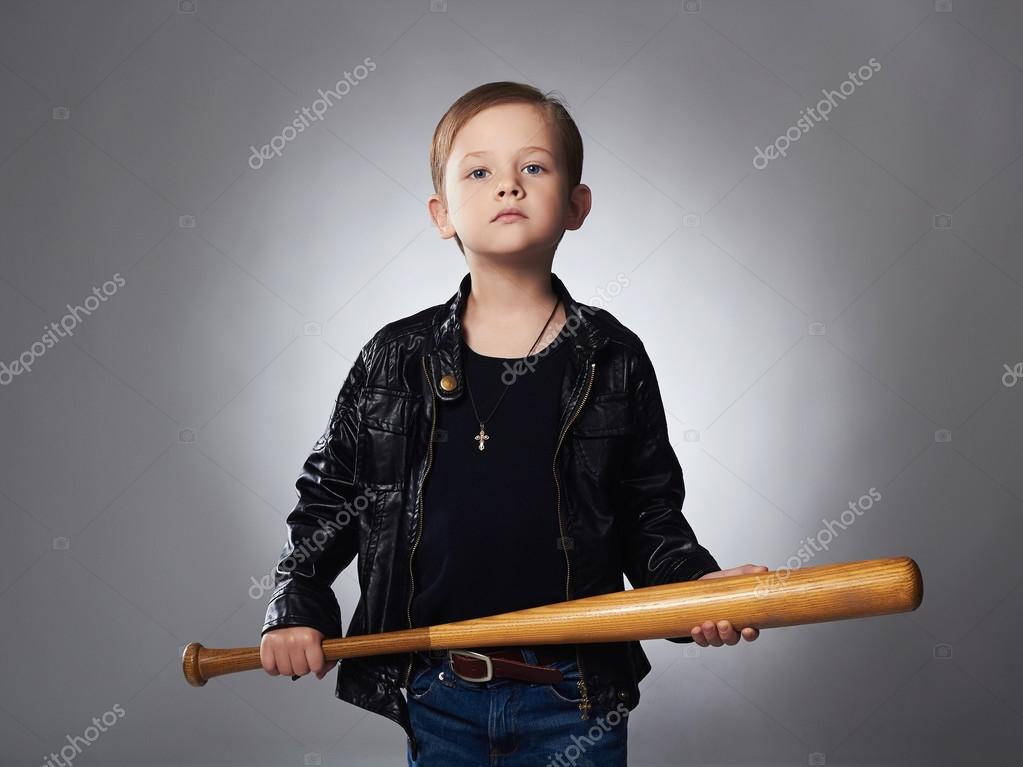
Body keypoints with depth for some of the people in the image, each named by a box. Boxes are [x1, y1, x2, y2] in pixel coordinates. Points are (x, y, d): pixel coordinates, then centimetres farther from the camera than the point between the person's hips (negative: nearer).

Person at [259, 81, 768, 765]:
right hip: (439, 700, 1)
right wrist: (297, 607, -2)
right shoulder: (396, 360, -2)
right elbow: (328, 497, 8)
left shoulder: (613, 359, -3)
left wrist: (698, 587, -13)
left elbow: (652, 515, 3)